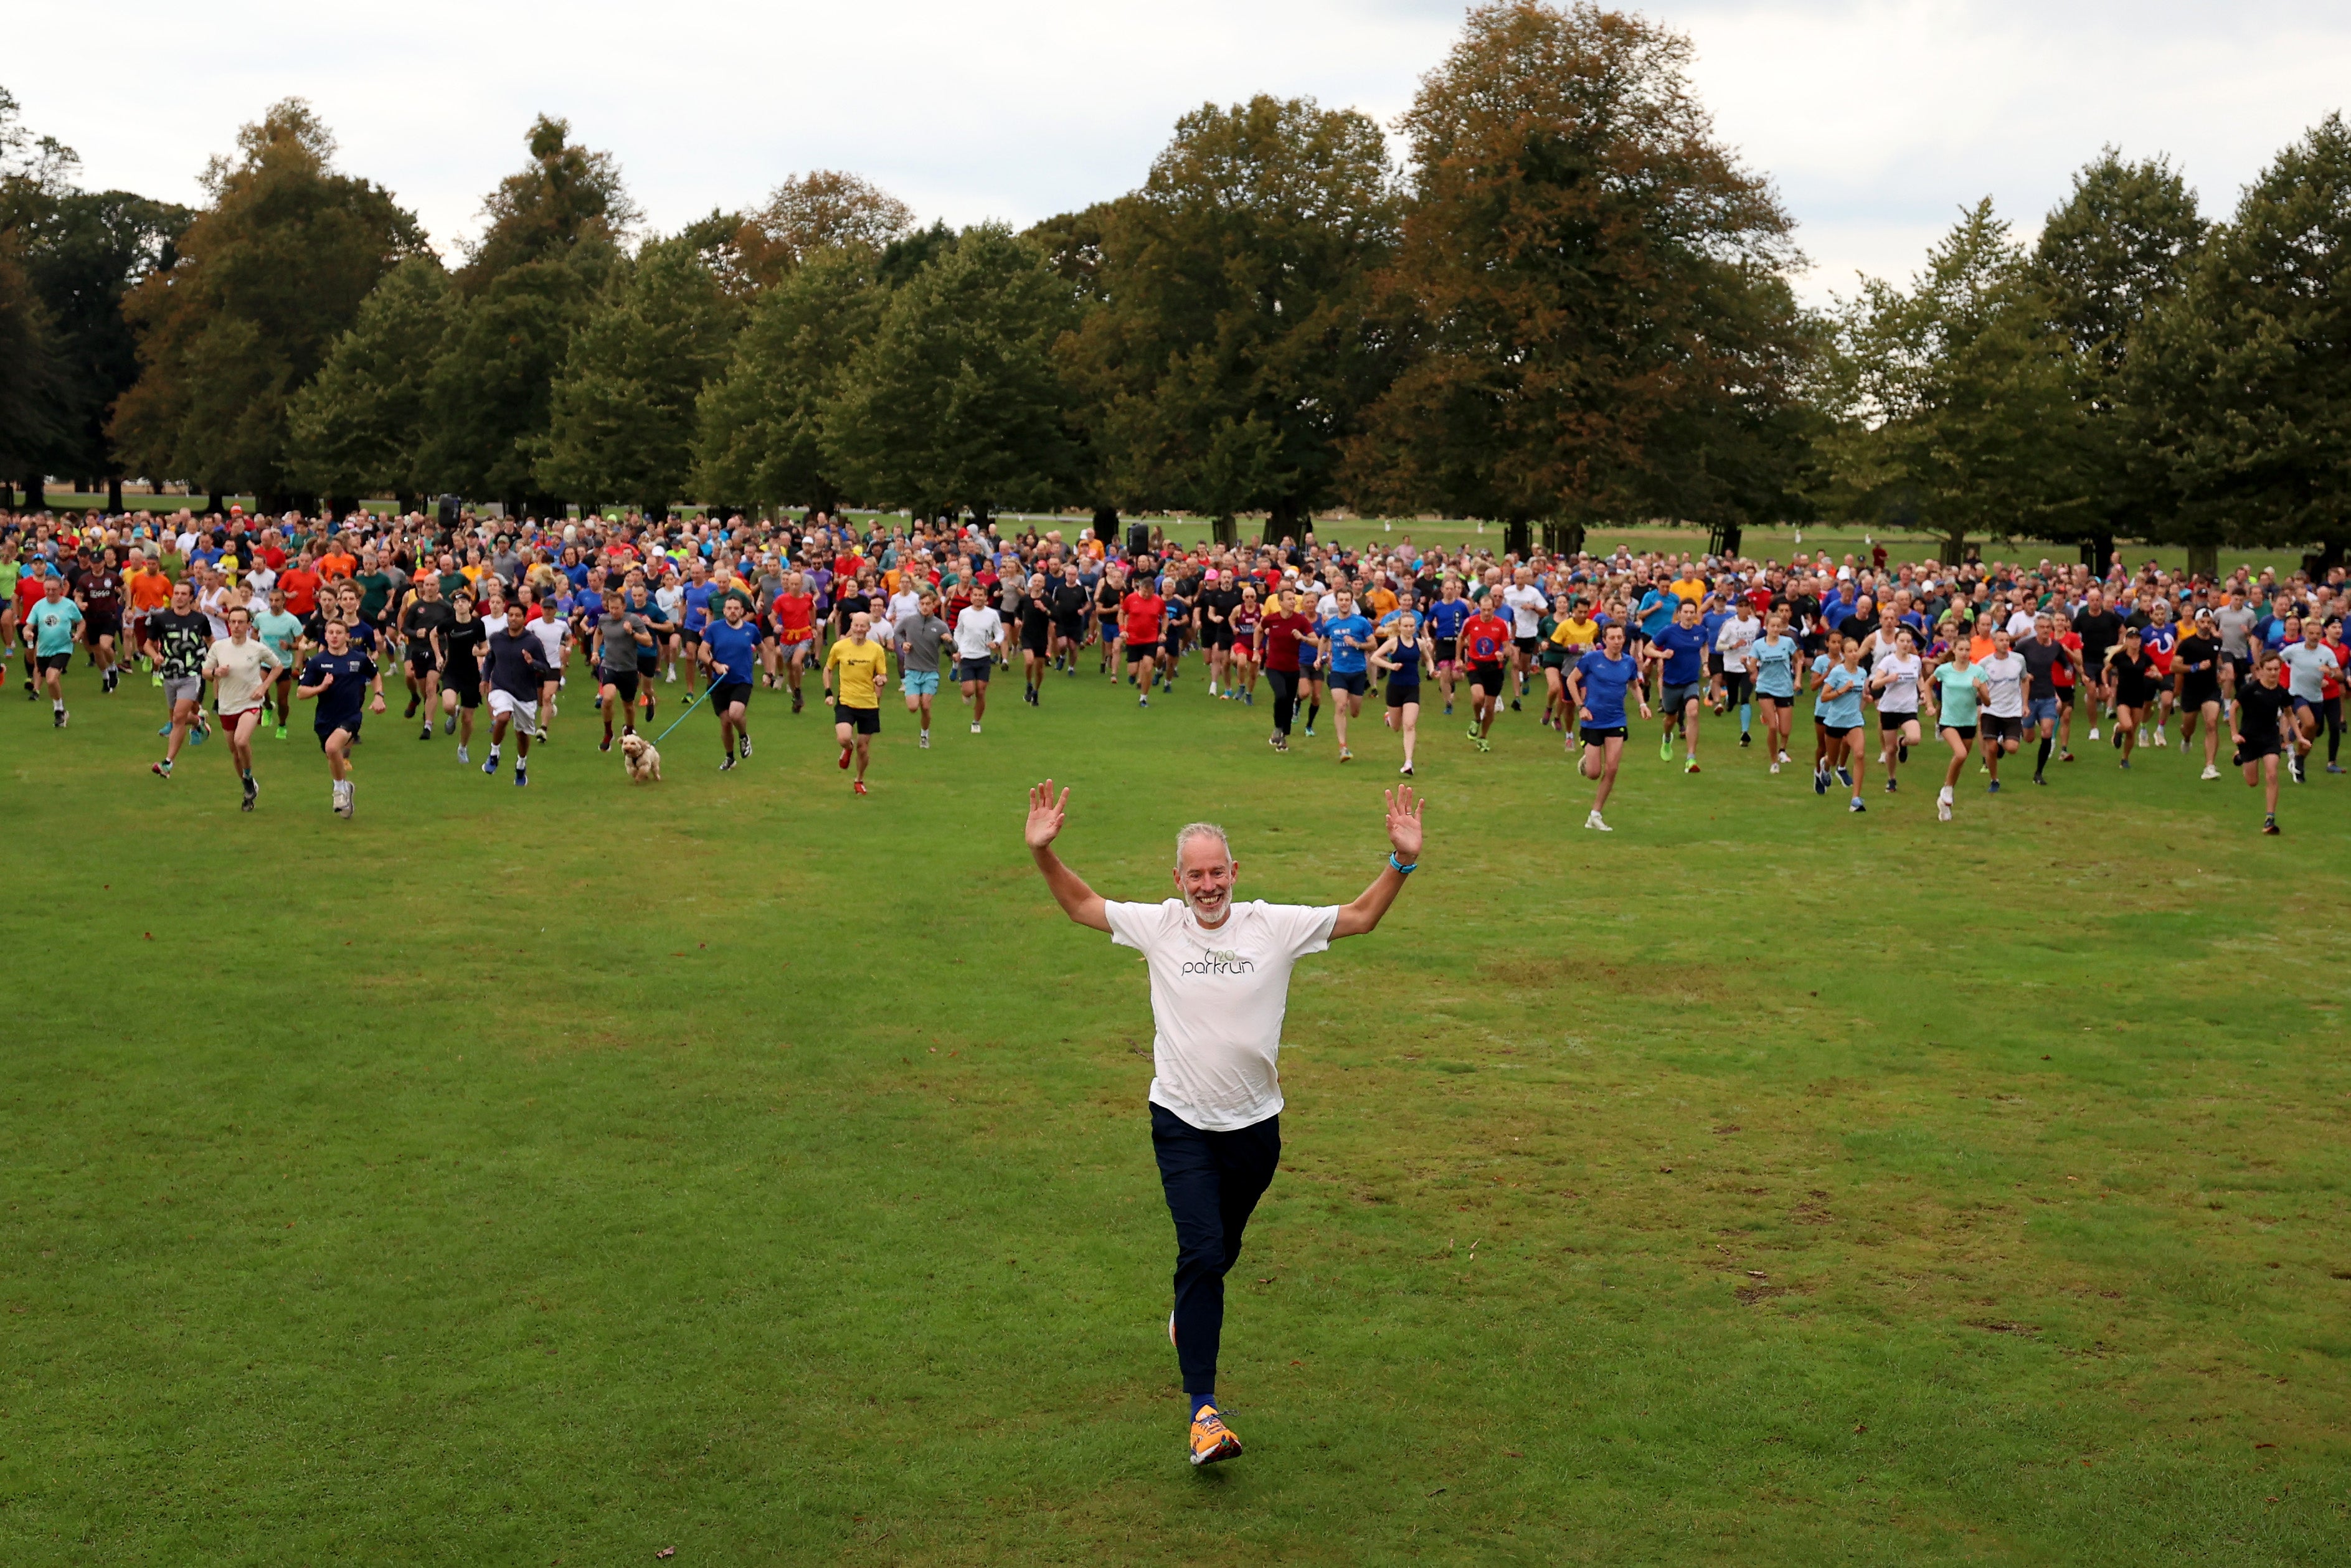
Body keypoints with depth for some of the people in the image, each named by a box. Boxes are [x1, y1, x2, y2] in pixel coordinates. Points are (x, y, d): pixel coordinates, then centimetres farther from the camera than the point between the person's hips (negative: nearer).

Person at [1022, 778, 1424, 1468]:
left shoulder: (1276, 925, -5)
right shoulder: (1158, 925, -4)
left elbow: (1361, 916, 0)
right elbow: (1082, 905, 7)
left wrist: (1402, 861, -13)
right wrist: (1043, 853, -7)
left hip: (1255, 1124, 2)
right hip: (1181, 1124, -2)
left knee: (1220, 1252, 19)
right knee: (1201, 1254, -15)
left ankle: (1190, 1312, 54)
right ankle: (1203, 1412, -15)